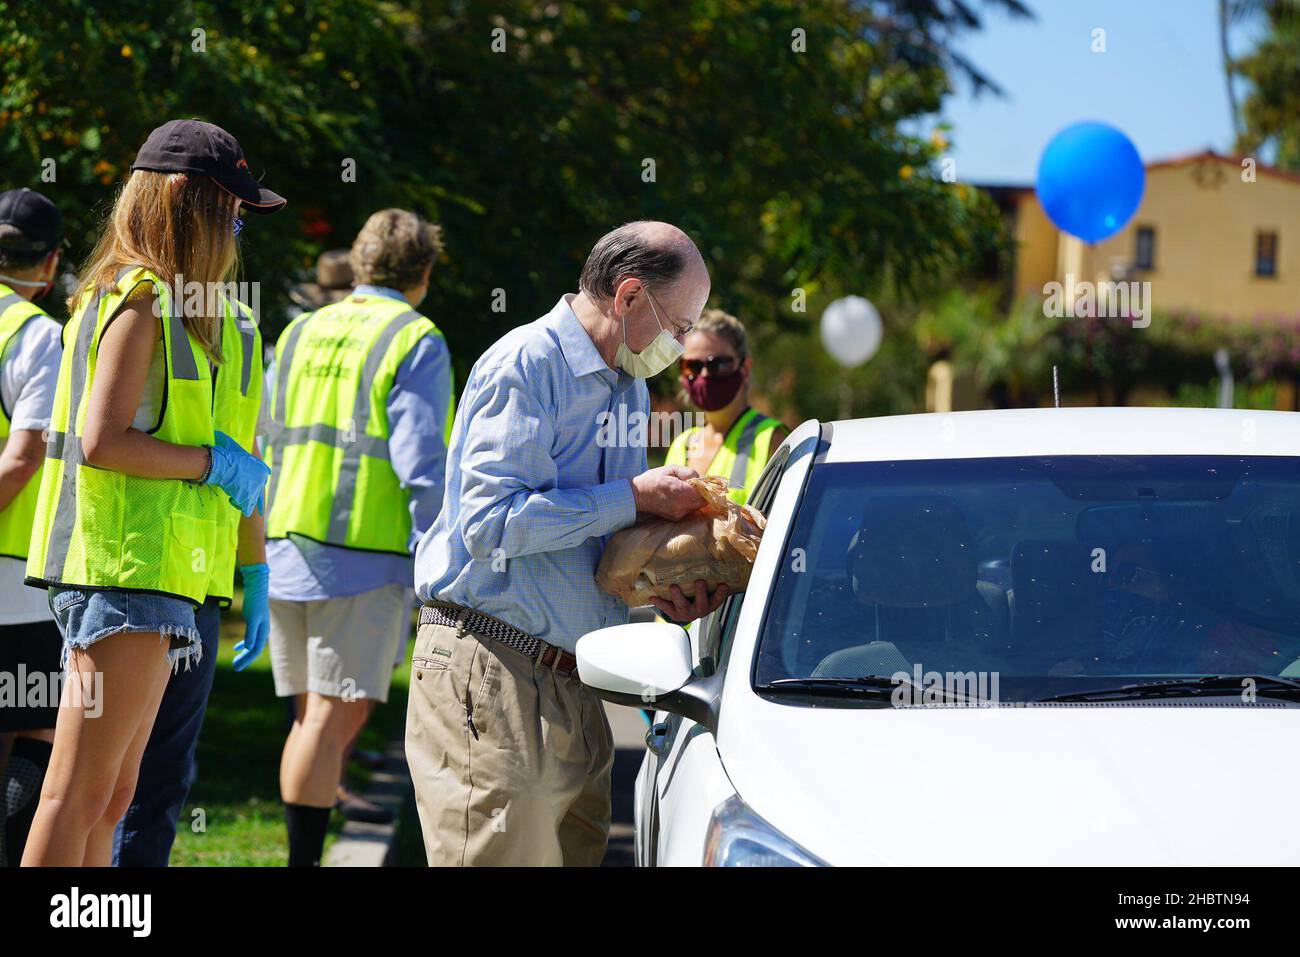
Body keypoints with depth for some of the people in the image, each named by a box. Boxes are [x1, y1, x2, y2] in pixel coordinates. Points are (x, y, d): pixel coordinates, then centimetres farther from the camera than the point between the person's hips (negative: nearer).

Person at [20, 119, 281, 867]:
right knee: (79, 794, -10)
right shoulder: (140, 298, -9)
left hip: (153, 576, 10)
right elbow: (101, 440, -18)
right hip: (127, 571, -10)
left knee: (111, 799, 10)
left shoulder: (165, 302, 19)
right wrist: (215, 462, -10)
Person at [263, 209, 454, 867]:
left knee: (313, 714, 13)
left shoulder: (299, 335, 15)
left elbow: (259, 448, 16)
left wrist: (261, 552, 22)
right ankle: (305, 858, -13)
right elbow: (420, 467, -11)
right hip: (366, 551, -6)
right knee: (337, 714, -7)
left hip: (287, 547, 6)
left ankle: (302, 854, 13)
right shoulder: (416, 343, -3)